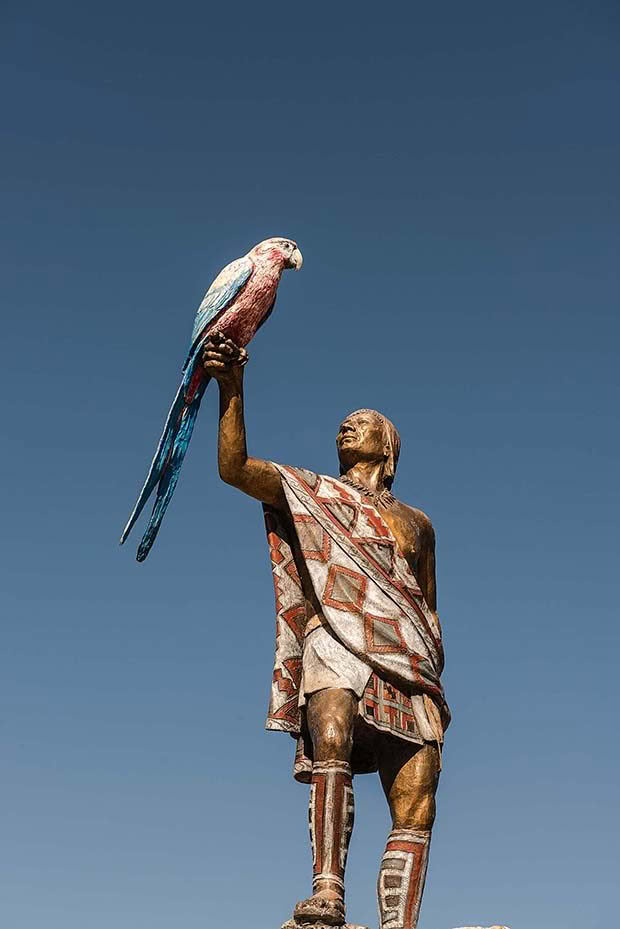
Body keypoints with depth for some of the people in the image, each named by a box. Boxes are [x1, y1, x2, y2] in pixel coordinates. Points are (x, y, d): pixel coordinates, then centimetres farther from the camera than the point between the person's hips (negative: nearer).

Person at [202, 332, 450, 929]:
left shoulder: (414, 522, 28)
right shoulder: (309, 493, 20)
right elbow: (233, 466, 4)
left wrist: (434, 682, 14)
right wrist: (232, 388, -8)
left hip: (409, 665, 3)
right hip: (334, 642, -3)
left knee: (415, 811, -10)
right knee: (330, 744, -34)